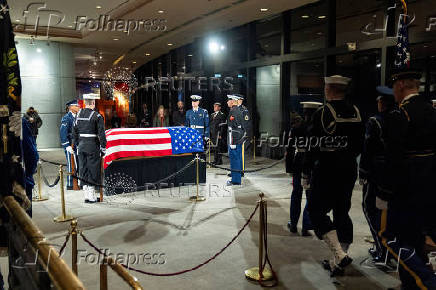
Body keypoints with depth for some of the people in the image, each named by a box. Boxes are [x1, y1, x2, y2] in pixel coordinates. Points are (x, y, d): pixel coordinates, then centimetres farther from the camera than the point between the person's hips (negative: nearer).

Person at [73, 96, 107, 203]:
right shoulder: (97, 116, -10)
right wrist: (103, 148, -4)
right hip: (93, 146, -6)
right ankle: (91, 196, 4)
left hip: (81, 146, 6)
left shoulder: (78, 115, 10)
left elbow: (74, 133, 15)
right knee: (93, 170, 1)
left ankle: (86, 195, 16)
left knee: (84, 170, 11)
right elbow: (101, 134, -11)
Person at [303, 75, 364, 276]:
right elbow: (359, 145, 11)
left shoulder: (322, 113, -13)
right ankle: (338, 261, 22)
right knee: (342, 213, 13)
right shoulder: (356, 113, 5)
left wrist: (306, 174, -6)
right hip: (349, 171, 7)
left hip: (326, 171, -6)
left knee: (316, 212, 2)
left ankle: (340, 255, -9)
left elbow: (313, 147, -13)